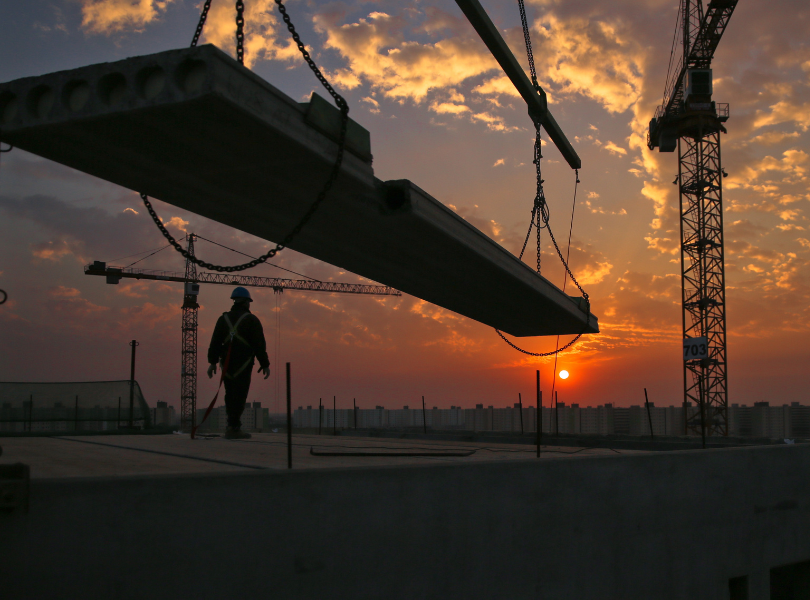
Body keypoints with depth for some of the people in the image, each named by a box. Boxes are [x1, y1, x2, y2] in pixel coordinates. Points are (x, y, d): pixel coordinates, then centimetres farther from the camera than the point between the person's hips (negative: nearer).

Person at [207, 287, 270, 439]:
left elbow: (215, 342, 6)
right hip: (243, 364, -5)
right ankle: (234, 428, -7)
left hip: (227, 364, 5)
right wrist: (265, 364, 0)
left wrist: (212, 362, 7)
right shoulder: (251, 320, -2)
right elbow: (259, 344, -5)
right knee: (239, 395, -4)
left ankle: (232, 426, 15)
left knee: (230, 395, 13)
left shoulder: (223, 319, 11)